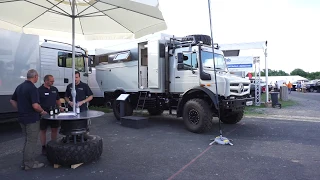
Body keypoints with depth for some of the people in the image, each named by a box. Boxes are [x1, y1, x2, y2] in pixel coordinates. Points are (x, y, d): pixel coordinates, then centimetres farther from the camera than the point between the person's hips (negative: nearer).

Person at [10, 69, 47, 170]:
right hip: (32, 119, -9)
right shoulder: (32, 88, -20)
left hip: (22, 118, 9)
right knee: (31, 141, 3)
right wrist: (42, 111, -9)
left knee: (27, 140, 20)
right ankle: (29, 164, 12)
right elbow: (35, 106, -27)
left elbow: (12, 100, 17)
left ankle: (25, 162, 28)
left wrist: (21, 110, 18)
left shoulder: (20, 87, 8)